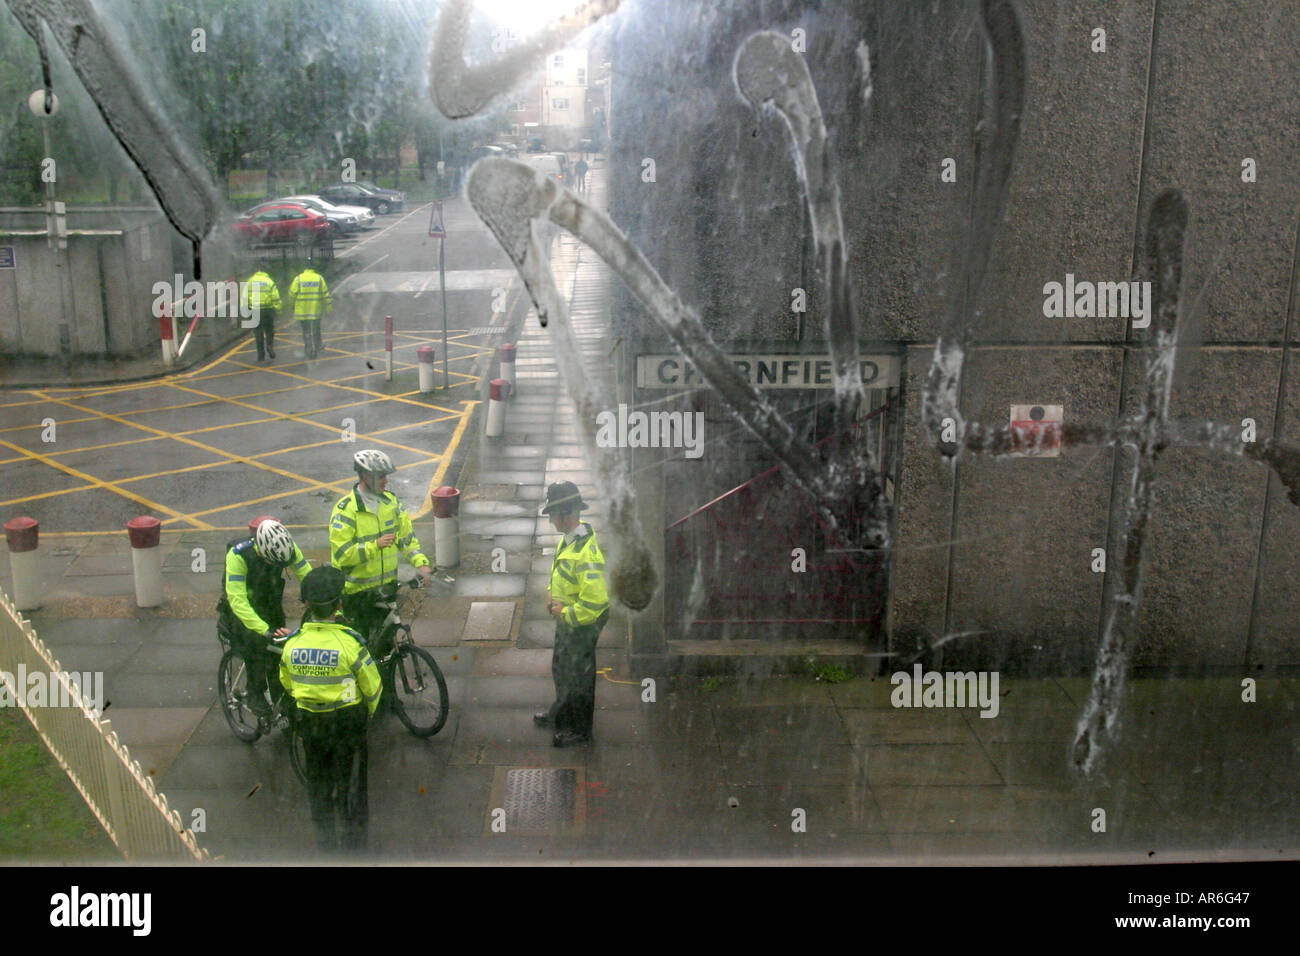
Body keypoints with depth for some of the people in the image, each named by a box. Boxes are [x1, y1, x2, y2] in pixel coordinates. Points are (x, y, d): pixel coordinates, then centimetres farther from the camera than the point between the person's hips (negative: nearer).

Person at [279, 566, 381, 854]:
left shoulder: (293, 643, -10)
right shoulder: (350, 642, -22)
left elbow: (286, 682, 7)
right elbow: (372, 686, -12)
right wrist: (369, 711, 9)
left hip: (308, 721, 4)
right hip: (347, 720, -3)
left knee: (318, 782, 20)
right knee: (351, 786, 11)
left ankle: (325, 842, 32)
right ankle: (353, 843, 20)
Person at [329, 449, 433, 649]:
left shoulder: (390, 501, 3)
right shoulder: (346, 509, -17)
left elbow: (406, 535, 8)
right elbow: (341, 554, -21)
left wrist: (420, 562, -6)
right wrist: (375, 545, -31)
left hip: (387, 585, 5)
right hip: (357, 589, -5)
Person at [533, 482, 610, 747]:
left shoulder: (585, 554, -34)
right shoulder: (569, 538, -2)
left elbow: (595, 601, -34)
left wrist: (564, 613, -23)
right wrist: (551, 592, 1)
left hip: (582, 624, -9)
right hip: (566, 619, 9)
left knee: (579, 675, 10)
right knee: (561, 667, 27)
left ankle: (580, 730, 29)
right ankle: (561, 713, 49)